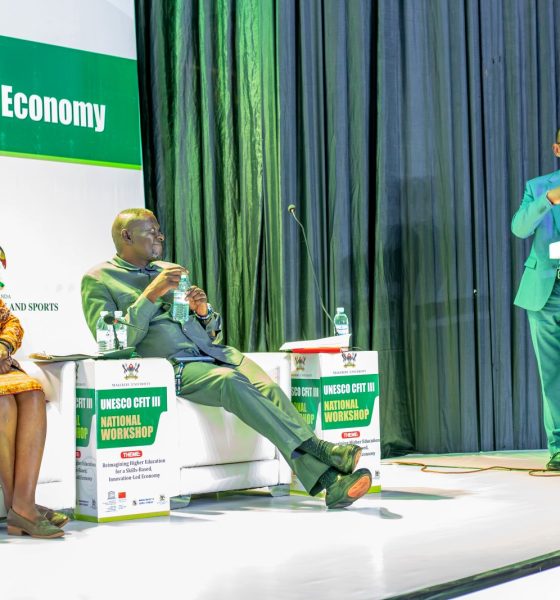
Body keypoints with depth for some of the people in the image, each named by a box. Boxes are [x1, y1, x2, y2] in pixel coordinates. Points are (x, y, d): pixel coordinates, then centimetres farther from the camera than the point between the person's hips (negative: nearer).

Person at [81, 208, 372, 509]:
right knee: (231, 382, -34)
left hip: (214, 351, 5)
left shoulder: (171, 271, 25)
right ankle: (321, 449, -36)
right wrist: (151, 295, -12)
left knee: (268, 387, -24)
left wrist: (204, 312, 3)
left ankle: (329, 482, -37)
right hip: (171, 365, -5)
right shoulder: (98, 280, 8)